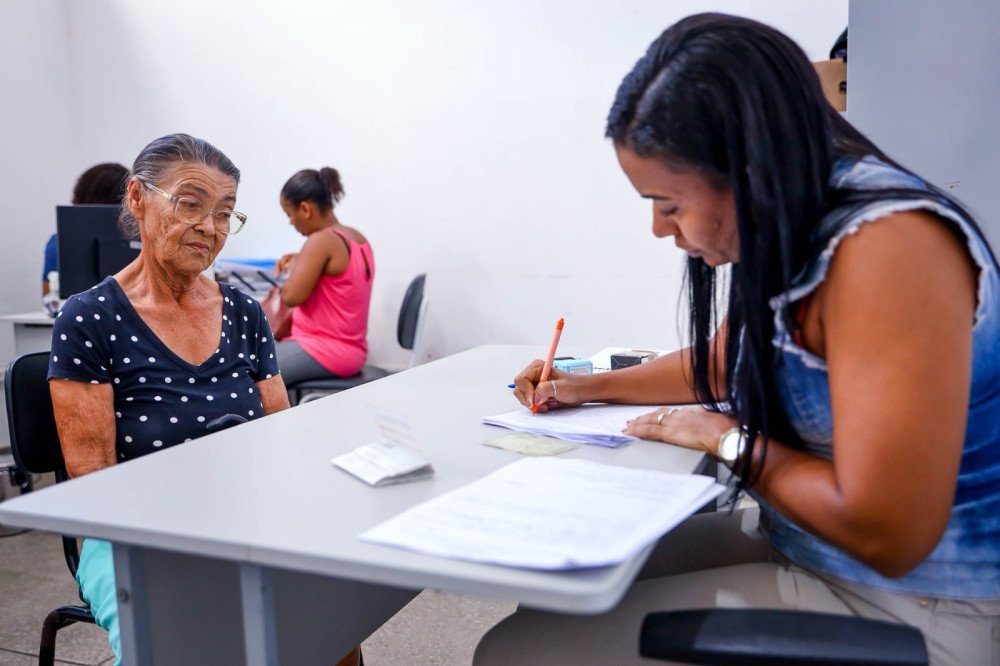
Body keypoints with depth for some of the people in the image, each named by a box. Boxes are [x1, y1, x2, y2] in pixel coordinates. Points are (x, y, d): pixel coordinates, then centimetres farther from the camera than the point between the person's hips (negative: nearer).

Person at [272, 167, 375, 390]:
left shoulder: (322, 241, -18)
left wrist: (295, 266, -3)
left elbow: (291, 296, -21)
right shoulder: (359, 239, 8)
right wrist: (301, 260, 14)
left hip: (325, 353, -10)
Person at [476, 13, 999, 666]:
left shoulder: (884, 245, -27)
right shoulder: (784, 227, 2)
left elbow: (885, 533, -30)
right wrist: (589, 387, 13)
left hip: (901, 601, -9)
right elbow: (720, 363, 21)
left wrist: (727, 439, -15)